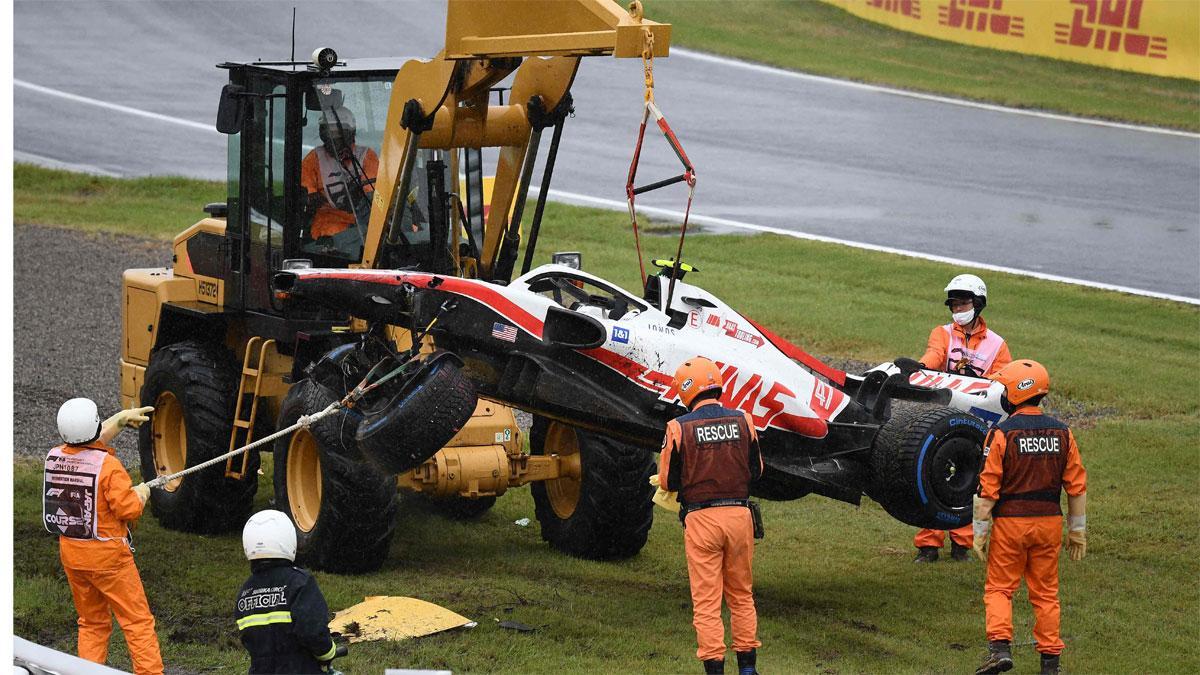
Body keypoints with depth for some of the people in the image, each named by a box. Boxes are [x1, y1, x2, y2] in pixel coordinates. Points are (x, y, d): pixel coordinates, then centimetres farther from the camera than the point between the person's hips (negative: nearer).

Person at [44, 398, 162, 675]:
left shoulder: (55, 457, 0)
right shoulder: (107, 465, -20)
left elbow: (87, 443, 20)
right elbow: (128, 509, -21)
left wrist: (121, 419, 23)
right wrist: (141, 493, 1)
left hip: (70, 555, 7)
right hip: (107, 556, -6)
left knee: (92, 623, 18)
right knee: (138, 622, 1)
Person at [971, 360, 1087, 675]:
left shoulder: (1001, 434, -12)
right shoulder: (1061, 433, 1)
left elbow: (987, 489, -12)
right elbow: (1077, 486, 4)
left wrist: (980, 531, -4)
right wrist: (1078, 530, 13)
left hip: (1010, 522, -4)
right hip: (1049, 520, 4)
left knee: (999, 589, 8)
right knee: (1045, 593, 12)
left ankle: (1000, 647, -9)